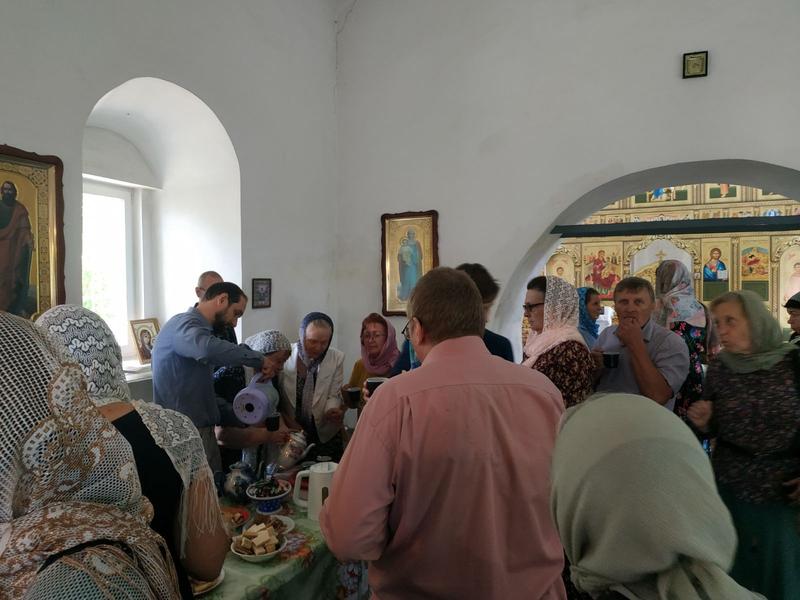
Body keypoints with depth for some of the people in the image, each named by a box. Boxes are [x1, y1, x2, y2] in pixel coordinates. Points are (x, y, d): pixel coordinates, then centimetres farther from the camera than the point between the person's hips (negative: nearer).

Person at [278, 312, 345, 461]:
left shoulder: (337, 358, -7)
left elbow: (334, 396, -3)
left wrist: (332, 411, -22)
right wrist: (288, 422, -15)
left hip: (325, 434, 1)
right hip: (289, 432, -1)